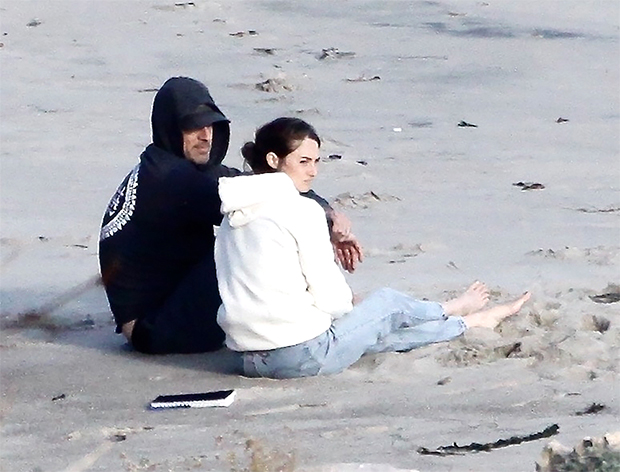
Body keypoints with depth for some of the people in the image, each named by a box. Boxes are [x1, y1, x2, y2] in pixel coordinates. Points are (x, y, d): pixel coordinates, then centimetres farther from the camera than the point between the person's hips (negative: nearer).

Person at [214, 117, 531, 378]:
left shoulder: (236, 212, 10)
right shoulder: (300, 210, -14)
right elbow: (330, 297, -13)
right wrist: (347, 302, 11)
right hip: (303, 356, -7)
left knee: (378, 331, 28)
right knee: (388, 303, 19)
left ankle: (468, 322, 50)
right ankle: (465, 317, 45)